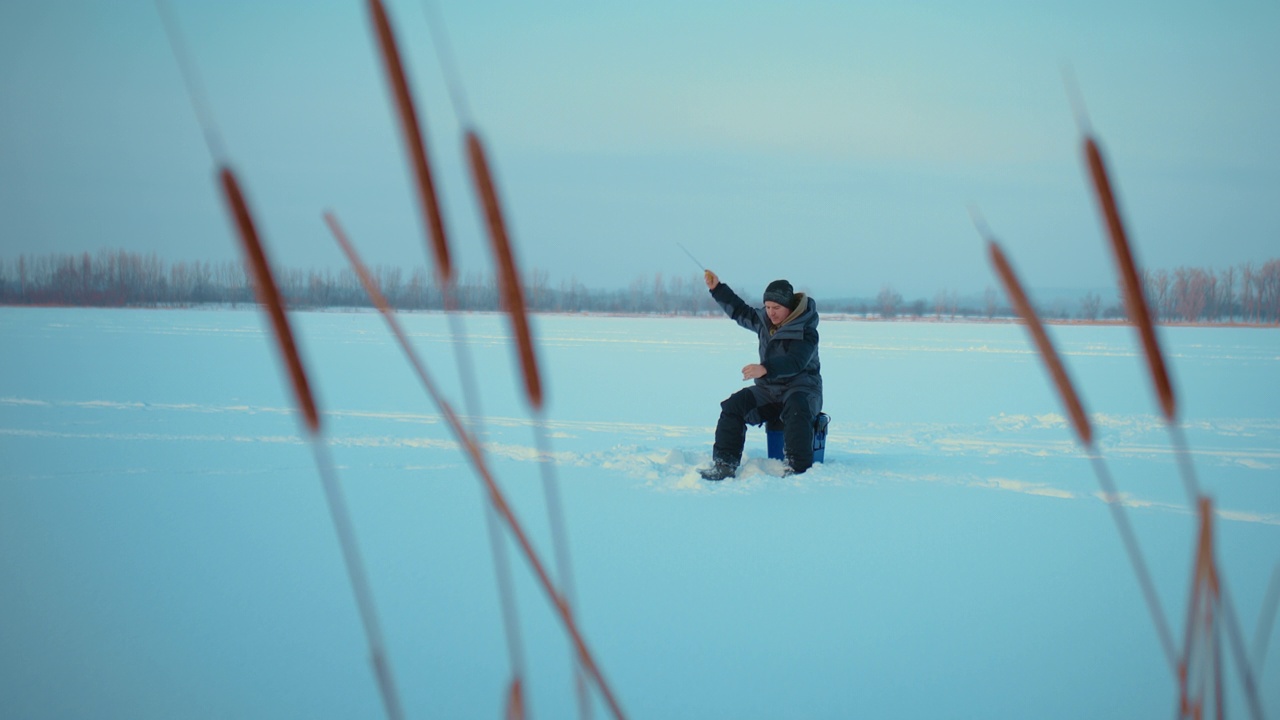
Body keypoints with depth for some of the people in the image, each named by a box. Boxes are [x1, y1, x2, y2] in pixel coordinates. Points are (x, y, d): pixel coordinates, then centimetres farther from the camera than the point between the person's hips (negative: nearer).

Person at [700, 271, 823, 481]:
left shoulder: (805, 331, -16)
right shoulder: (764, 321, 7)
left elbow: (795, 362, -31)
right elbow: (740, 312, 25)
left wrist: (765, 368, -45)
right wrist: (717, 288, 18)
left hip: (801, 388, -6)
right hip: (769, 389, 6)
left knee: (796, 408, -40)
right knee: (733, 405, -16)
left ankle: (798, 467, -39)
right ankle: (724, 464, -18)